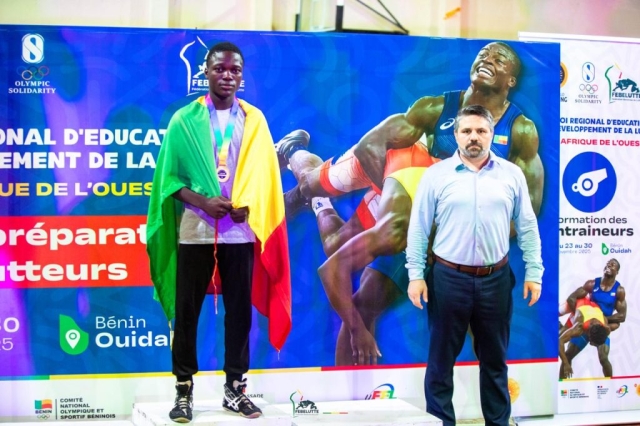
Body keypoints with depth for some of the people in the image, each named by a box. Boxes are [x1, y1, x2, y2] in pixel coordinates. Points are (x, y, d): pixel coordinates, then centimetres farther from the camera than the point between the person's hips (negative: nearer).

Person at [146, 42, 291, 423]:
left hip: (241, 231, 1)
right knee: (187, 310, 3)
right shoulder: (185, 119, 1)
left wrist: (247, 207, -12)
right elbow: (169, 176, -1)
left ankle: (235, 387, 17)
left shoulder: (254, 120, 7)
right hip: (196, 230, -1)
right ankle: (184, 389, 13)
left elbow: (265, 176, 5)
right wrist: (202, 201, -15)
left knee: (239, 310, 6)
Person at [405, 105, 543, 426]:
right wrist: (415, 275, -5)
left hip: (496, 279, 2)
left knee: (495, 358, 13)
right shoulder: (436, 175, -1)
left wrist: (533, 272, 3)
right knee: (441, 357, 7)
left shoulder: (512, 174, 4)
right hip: (448, 278, -1)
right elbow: (418, 228, 0)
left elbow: (527, 227, 7)